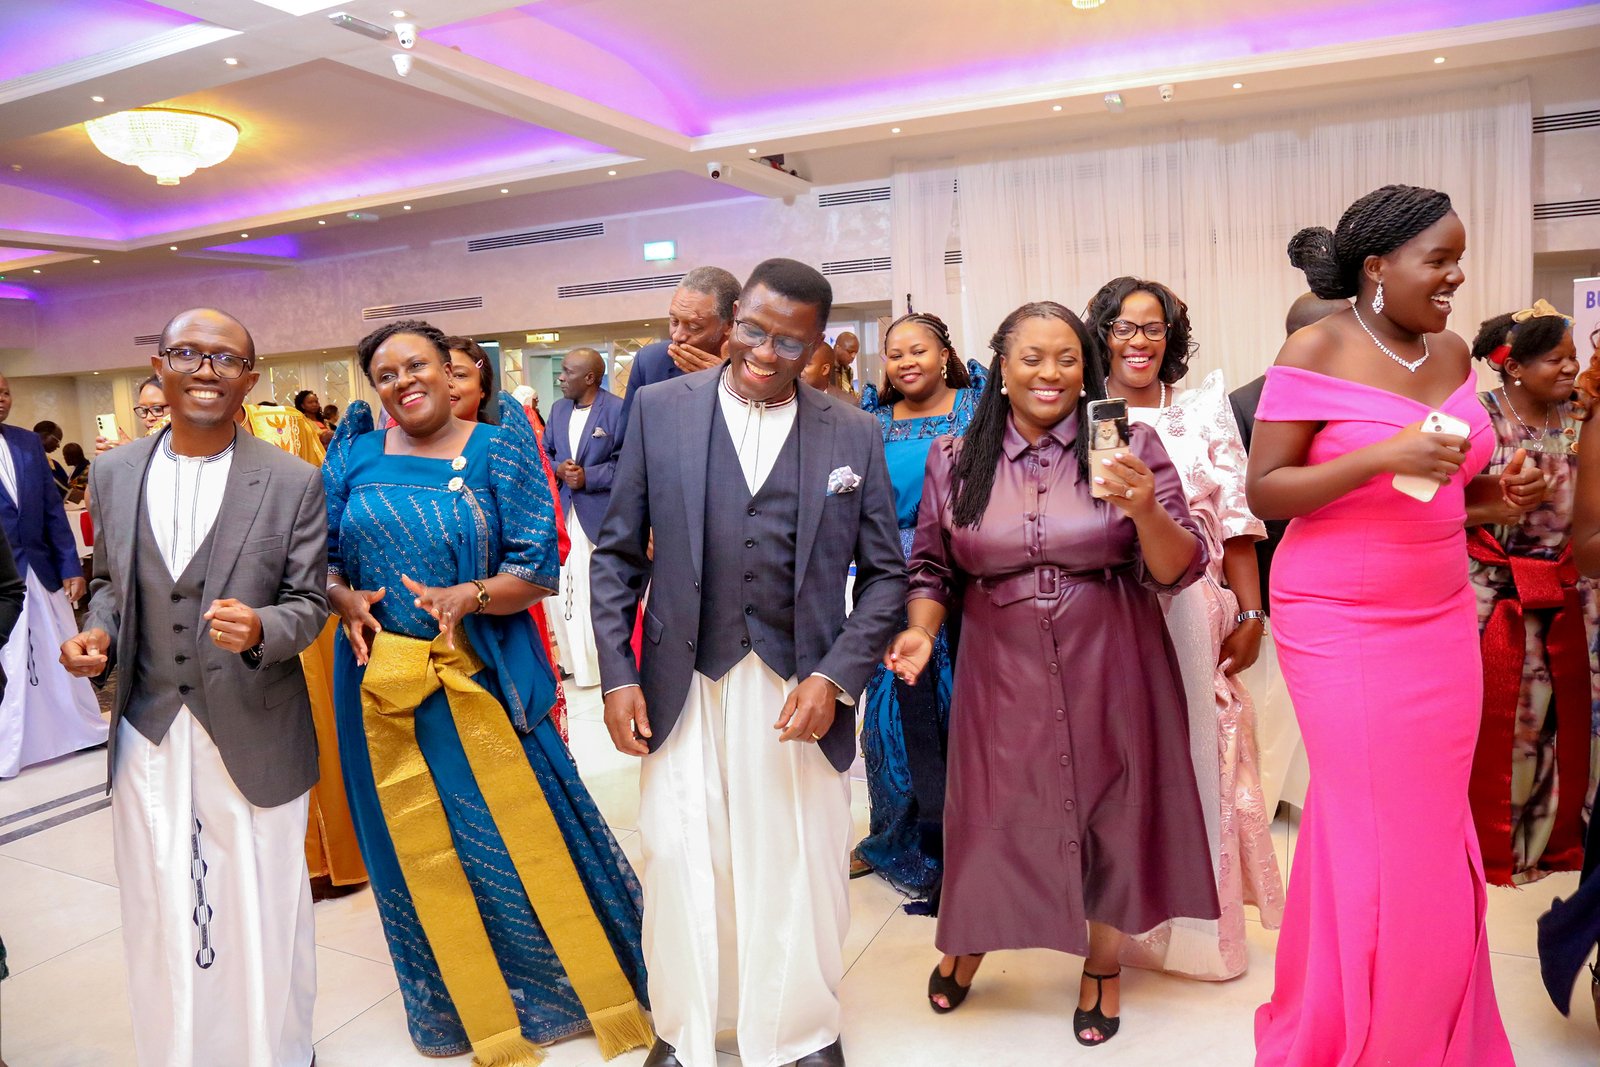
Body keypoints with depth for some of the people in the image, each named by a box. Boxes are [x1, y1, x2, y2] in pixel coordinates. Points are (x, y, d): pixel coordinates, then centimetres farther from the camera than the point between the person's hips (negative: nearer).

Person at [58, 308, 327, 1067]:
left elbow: (307, 602, -3)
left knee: (261, 918, 10)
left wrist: (259, 628, -24)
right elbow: (111, 580, 16)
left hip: (253, 739, -3)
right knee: (159, 919, 14)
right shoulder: (113, 473, 4)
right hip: (146, 736, 3)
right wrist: (96, 632, -4)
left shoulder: (294, 482, -7)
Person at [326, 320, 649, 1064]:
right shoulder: (357, 457, 5)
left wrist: (467, 596, -25)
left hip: (480, 676, -3)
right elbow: (321, 557, 9)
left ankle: (588, 983, 27)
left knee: (521, 837, 4)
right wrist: (344, 600, -12)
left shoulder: (496, 450, -4)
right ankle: (468, 1004, 36)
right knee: (418, 849, 14)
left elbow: (538, 569, -9)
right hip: (382, 678, 3)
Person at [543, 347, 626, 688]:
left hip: (600, 515, -6)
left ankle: (604, 662, 13)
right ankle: (572, 658, 20)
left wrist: (588, 477, -15)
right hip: (562, 512, 6)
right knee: (564, 588, 8)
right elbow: (544, 454, 16)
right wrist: (558, 469, -5)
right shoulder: (558, 409, 14)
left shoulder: (618, 410, -7)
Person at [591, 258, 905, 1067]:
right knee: (680, 863, 10)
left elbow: (883, 574, 3)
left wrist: (835, 677, -8)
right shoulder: (660, 409, 1)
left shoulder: (853, 433, 1)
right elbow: (618, 553, 4)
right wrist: (617, 674, -2)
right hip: (684, 687, 1)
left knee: (800, 869, 11)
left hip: (799, 689, 0)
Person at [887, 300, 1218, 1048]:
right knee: (992, 813, 12)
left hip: (1109, 672, 0)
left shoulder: (1132, 446, -4)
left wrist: (1146, 509, -24)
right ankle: (968, 943, 42)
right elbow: (934, 568, 9)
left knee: (1111, 812, 12)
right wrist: (921, 631, -9)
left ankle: (1103, 966, 38)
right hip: (1002, 676, 1)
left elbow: (1177, 571, -6)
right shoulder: (954, 461, 0)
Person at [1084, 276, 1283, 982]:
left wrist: (1250, 617, -2)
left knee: (1198, 759, 6)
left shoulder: (1205, 412, 4)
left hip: (1191, 618, 0)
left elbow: (1236, 524, 2)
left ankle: (1199, 924, 25)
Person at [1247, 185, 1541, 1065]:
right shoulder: (1316, 352, -9)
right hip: (1341, 626, -6)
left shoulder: (1452, 351, 9)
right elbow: (1265, 493, -12)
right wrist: (1381, 456, -23)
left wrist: (1498, 492, 1)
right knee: (1380, 836, 0)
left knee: (1435, 828, 10)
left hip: (1441, 620, 6)